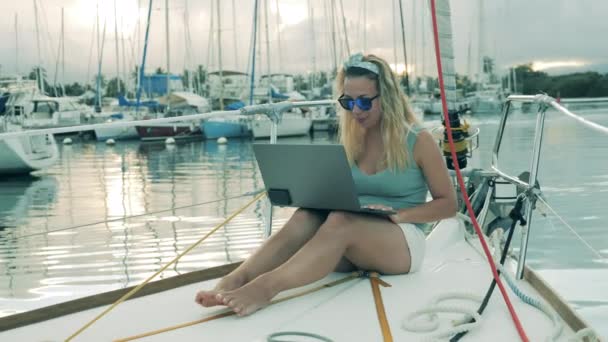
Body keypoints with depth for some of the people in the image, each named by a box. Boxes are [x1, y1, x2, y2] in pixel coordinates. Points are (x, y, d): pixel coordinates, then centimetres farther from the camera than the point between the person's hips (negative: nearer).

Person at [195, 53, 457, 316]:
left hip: (403, 243, -4)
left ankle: (266, 286, -56)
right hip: (351, 248, 4)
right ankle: (233, 281, -48)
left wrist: (398, 215, -16)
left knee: (340, 222, -37)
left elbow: (448, 204, -1)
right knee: (306, 218, -30)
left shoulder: (418, 141, -2)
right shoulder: (351, 139, 12)